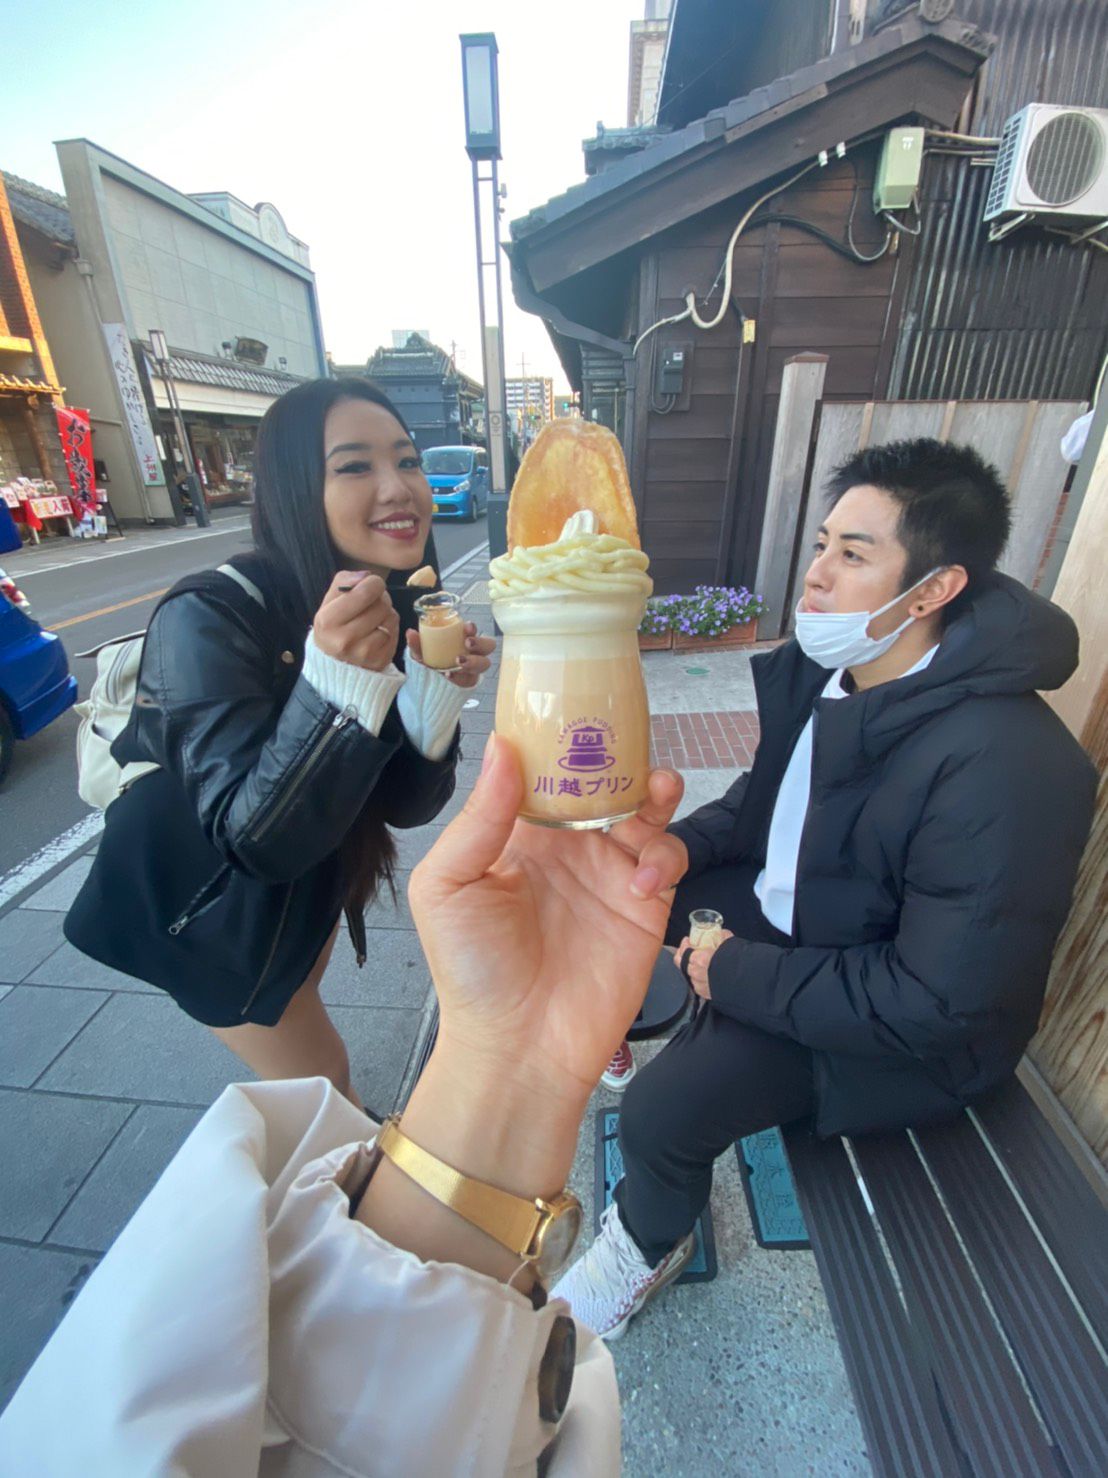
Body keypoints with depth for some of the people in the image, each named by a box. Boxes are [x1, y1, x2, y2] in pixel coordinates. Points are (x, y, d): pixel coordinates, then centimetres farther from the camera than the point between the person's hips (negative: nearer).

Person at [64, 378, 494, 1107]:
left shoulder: (400, 610, -13)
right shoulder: (209, 619, -30)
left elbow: (407, 805, -12)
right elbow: (257, 839, -34)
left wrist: (437, 689, -29)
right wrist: (336, 681, -47)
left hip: (308, 876, 6)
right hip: (208, 899, -5)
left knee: (304, 1034, 33)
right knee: (322, 1081, 16)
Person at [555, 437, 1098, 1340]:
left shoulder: (1004, 766, -31)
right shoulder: (829, 666, -7)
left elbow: (939, 1004, -27)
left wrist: (739, 974, -21)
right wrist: (684, 843, -7)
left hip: (899, 1031, -7)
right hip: (777, 903, 7)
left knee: (661, 1114, -18)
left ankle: (653, 1241, 20)